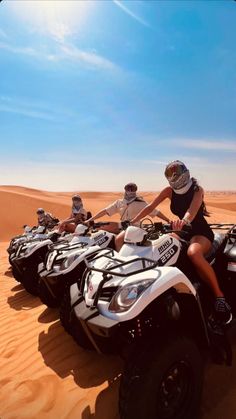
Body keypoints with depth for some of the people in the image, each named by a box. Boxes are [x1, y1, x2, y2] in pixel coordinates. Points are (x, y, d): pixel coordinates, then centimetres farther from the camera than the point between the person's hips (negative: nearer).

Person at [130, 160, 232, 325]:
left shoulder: (197, 189, -13)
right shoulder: (169, 191, 0)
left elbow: (193, 209, -34)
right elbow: (150, 207, -6)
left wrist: (184, 220, -57)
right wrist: (132, 221, -18)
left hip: (201, 232, -6)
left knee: (193, 253, -38)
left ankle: (219, 296, -23)